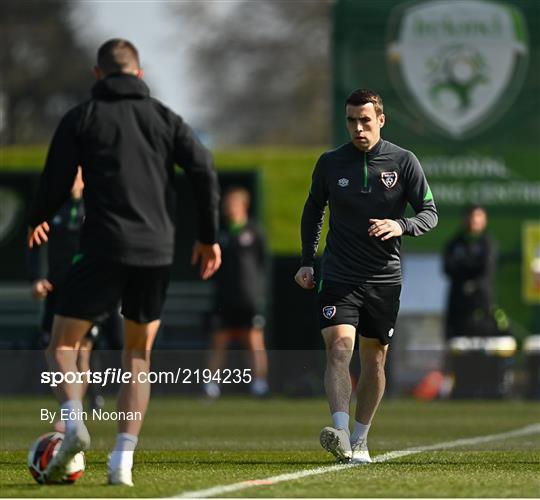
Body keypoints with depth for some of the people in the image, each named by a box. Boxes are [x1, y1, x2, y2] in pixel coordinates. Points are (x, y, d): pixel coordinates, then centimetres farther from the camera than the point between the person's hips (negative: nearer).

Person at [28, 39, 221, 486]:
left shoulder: (81, 118, 5)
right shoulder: (164, 118, 12)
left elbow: (56, 184, 2)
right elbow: (205, 172, 3)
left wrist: (38, 221, 22)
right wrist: (209, 236, 11)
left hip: (104, 248, -3)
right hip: (158, 252, 3)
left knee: (63, 344, 8)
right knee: (139, 354, 15)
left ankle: (74, 421, -21)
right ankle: (123, 460, 1)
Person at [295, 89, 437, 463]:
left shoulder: (403, 162, -1)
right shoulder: (330, 163, 3)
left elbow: (430, 213, 0)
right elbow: (313, 211, 18)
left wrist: (400, 226, -21)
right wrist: (308, 261, 12)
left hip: (384, 278, 1)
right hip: (338, 275, -1)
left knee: (374, 359, 7)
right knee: (339, 347, -19)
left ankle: (360, 440, 20)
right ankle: (340, 434, -32)